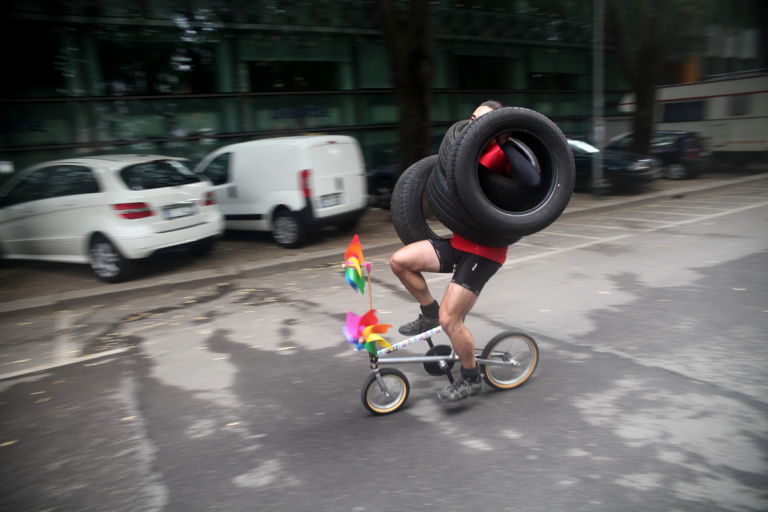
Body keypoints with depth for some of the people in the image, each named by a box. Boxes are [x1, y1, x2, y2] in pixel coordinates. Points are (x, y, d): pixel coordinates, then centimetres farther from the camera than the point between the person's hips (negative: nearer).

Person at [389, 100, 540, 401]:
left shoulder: (500, 155, -14)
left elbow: (532, 181, -34)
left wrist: (506, 143, -25)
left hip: (484, 250, -8)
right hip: (459, 240, 8)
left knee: (449, 320, -8)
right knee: (399, 260, -6)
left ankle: (471, 379, 16)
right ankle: (430, 314, 15)